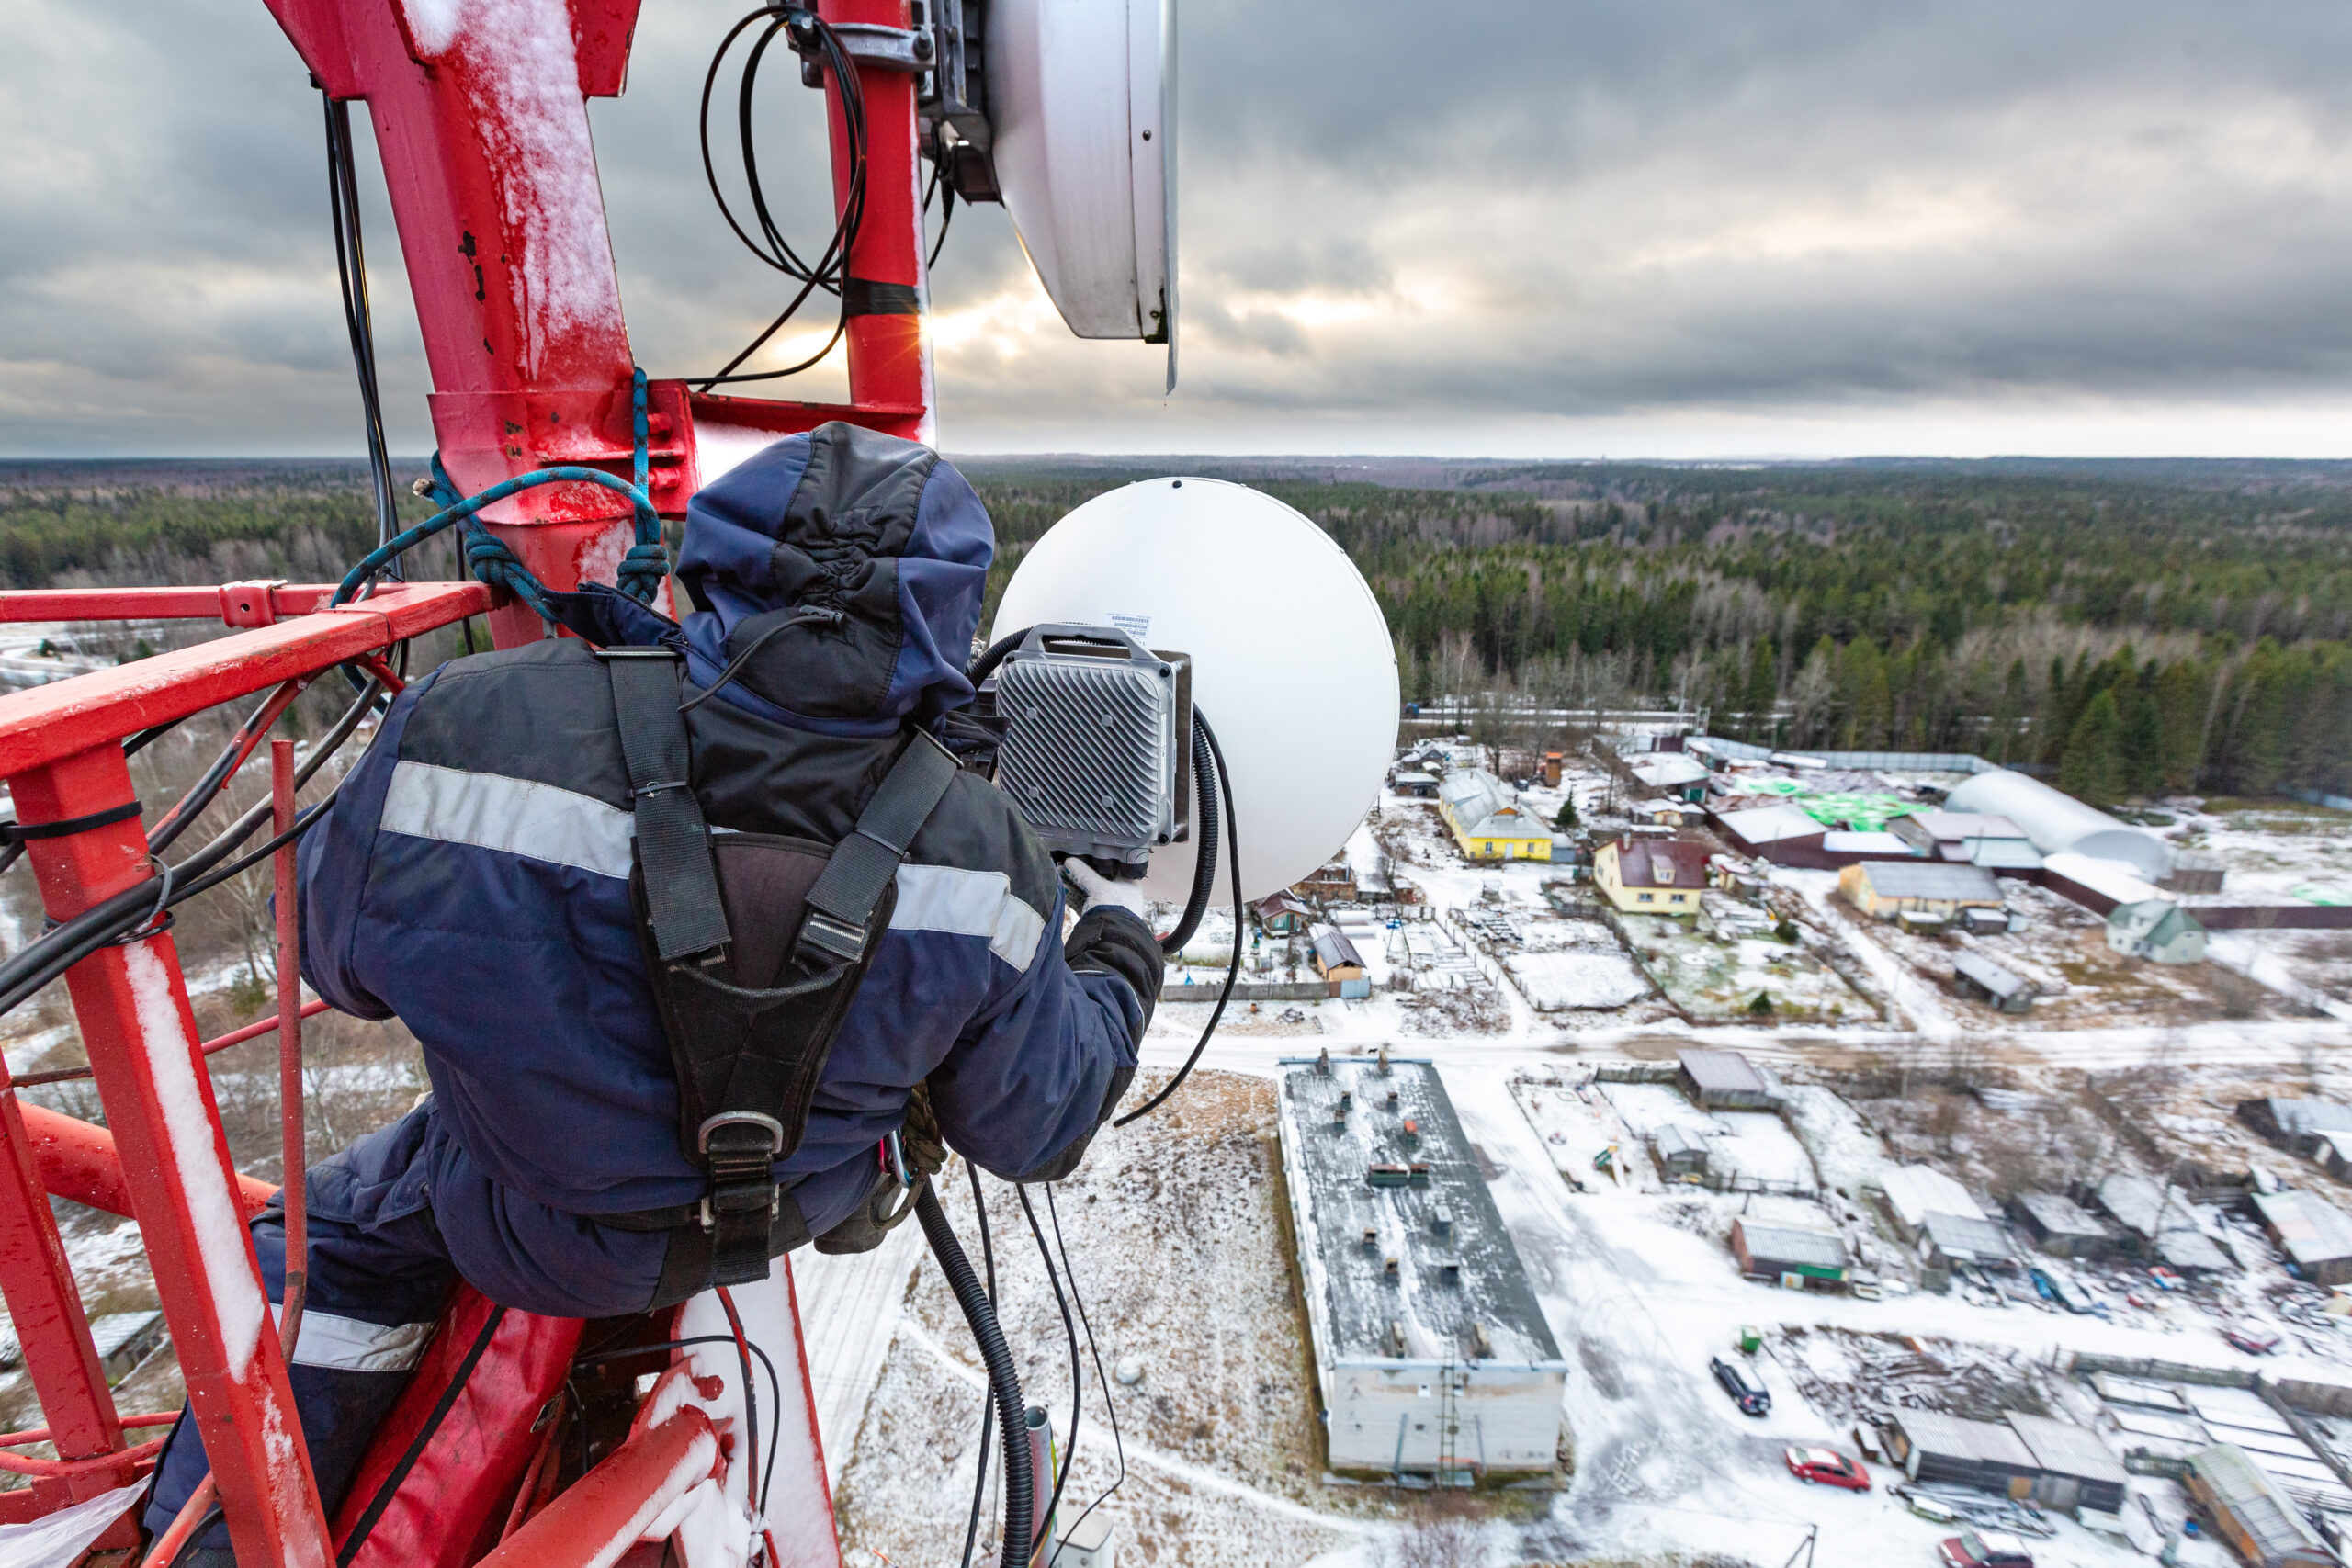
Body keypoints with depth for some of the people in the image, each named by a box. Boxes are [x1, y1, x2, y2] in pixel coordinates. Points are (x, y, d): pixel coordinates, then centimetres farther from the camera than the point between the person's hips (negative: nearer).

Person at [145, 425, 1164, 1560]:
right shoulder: (978, 863, -30)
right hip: (785, 1215, 2)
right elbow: (1037, 1132, -13)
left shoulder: (465, 727, -31)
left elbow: (339, 958, -9)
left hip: (534, 1242, 0)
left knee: (332, 1240, 29)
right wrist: (1118, 945, 4)